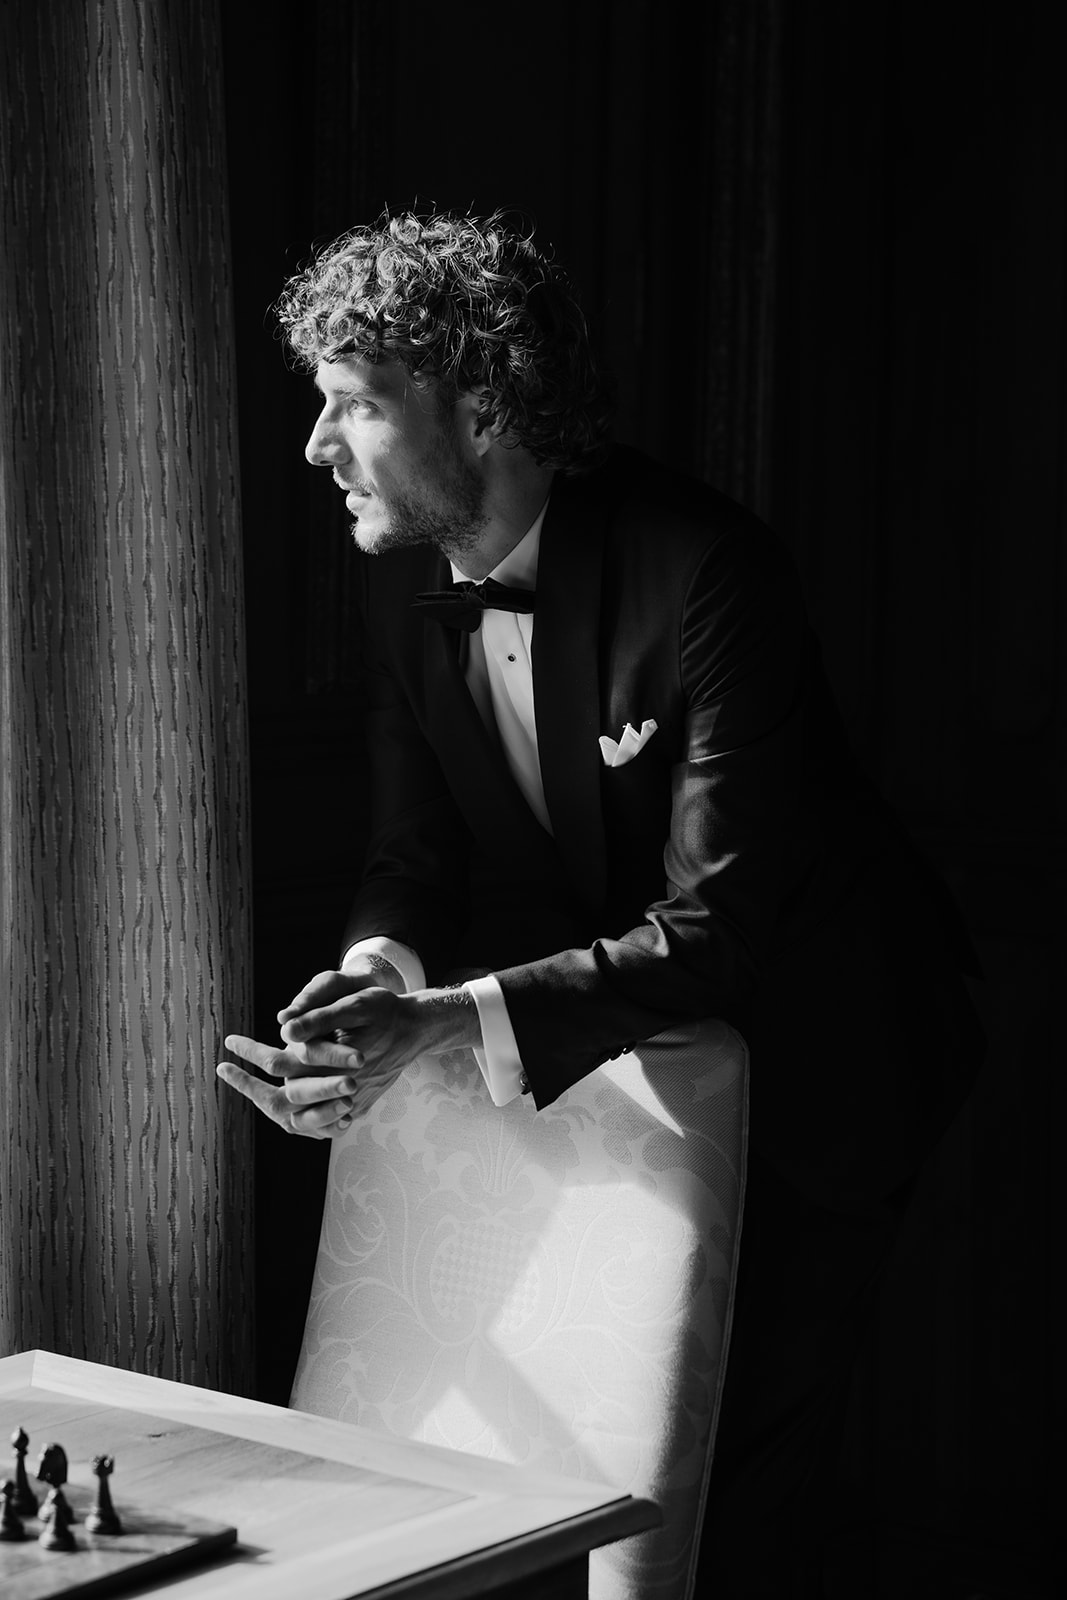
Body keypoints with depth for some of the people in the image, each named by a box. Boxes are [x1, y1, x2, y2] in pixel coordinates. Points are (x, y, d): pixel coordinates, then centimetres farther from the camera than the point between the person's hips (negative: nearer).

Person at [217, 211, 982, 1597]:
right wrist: (380, 970, -26)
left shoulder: (706, 572, -29)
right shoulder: (407, 580, -7)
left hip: (805, 1056, -6)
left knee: (736, 1472, -4)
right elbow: (419, 855, -2)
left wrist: (456, 1018, -42)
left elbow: (713, 926, -31)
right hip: (606, 1056, 7)